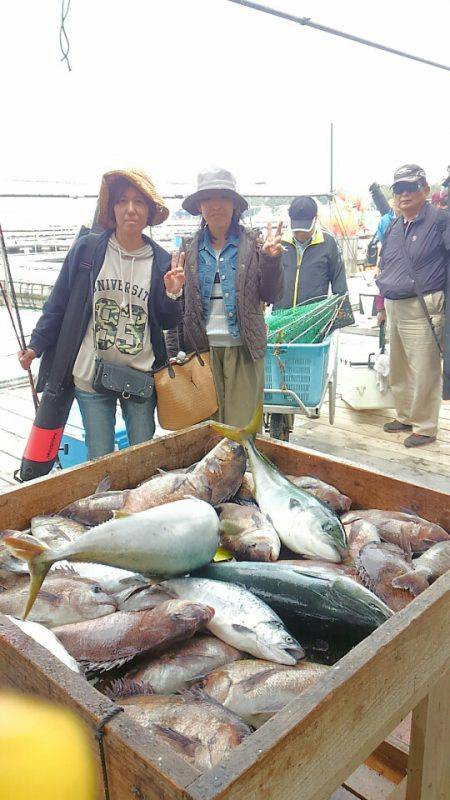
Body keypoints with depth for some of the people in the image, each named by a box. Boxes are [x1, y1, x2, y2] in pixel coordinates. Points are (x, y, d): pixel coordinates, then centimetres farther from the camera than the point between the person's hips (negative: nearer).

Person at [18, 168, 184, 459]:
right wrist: (36, 345, 0)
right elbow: (59, 303, 4)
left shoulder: (162, 261, 0)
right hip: (91, 375, -1)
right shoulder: (87, 249, -3)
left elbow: (169, 322, 6)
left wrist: (172, 293, -12)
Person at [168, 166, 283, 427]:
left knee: (242, 427, 1)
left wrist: (271, 259, -16)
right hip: (201, 347, 1)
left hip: (243, 348, -1)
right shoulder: (190, 249, 8)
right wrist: (174, 350, 2)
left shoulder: (253, 244, 3)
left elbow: (271, 295, 1)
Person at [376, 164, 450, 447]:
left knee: (424, 371, -3)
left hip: (422, 308, -8)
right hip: (394, 307, 8)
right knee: (398, 368, 17)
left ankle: (425, 427, 10)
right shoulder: (394, 227, 15)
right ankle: (406, 417, 33)